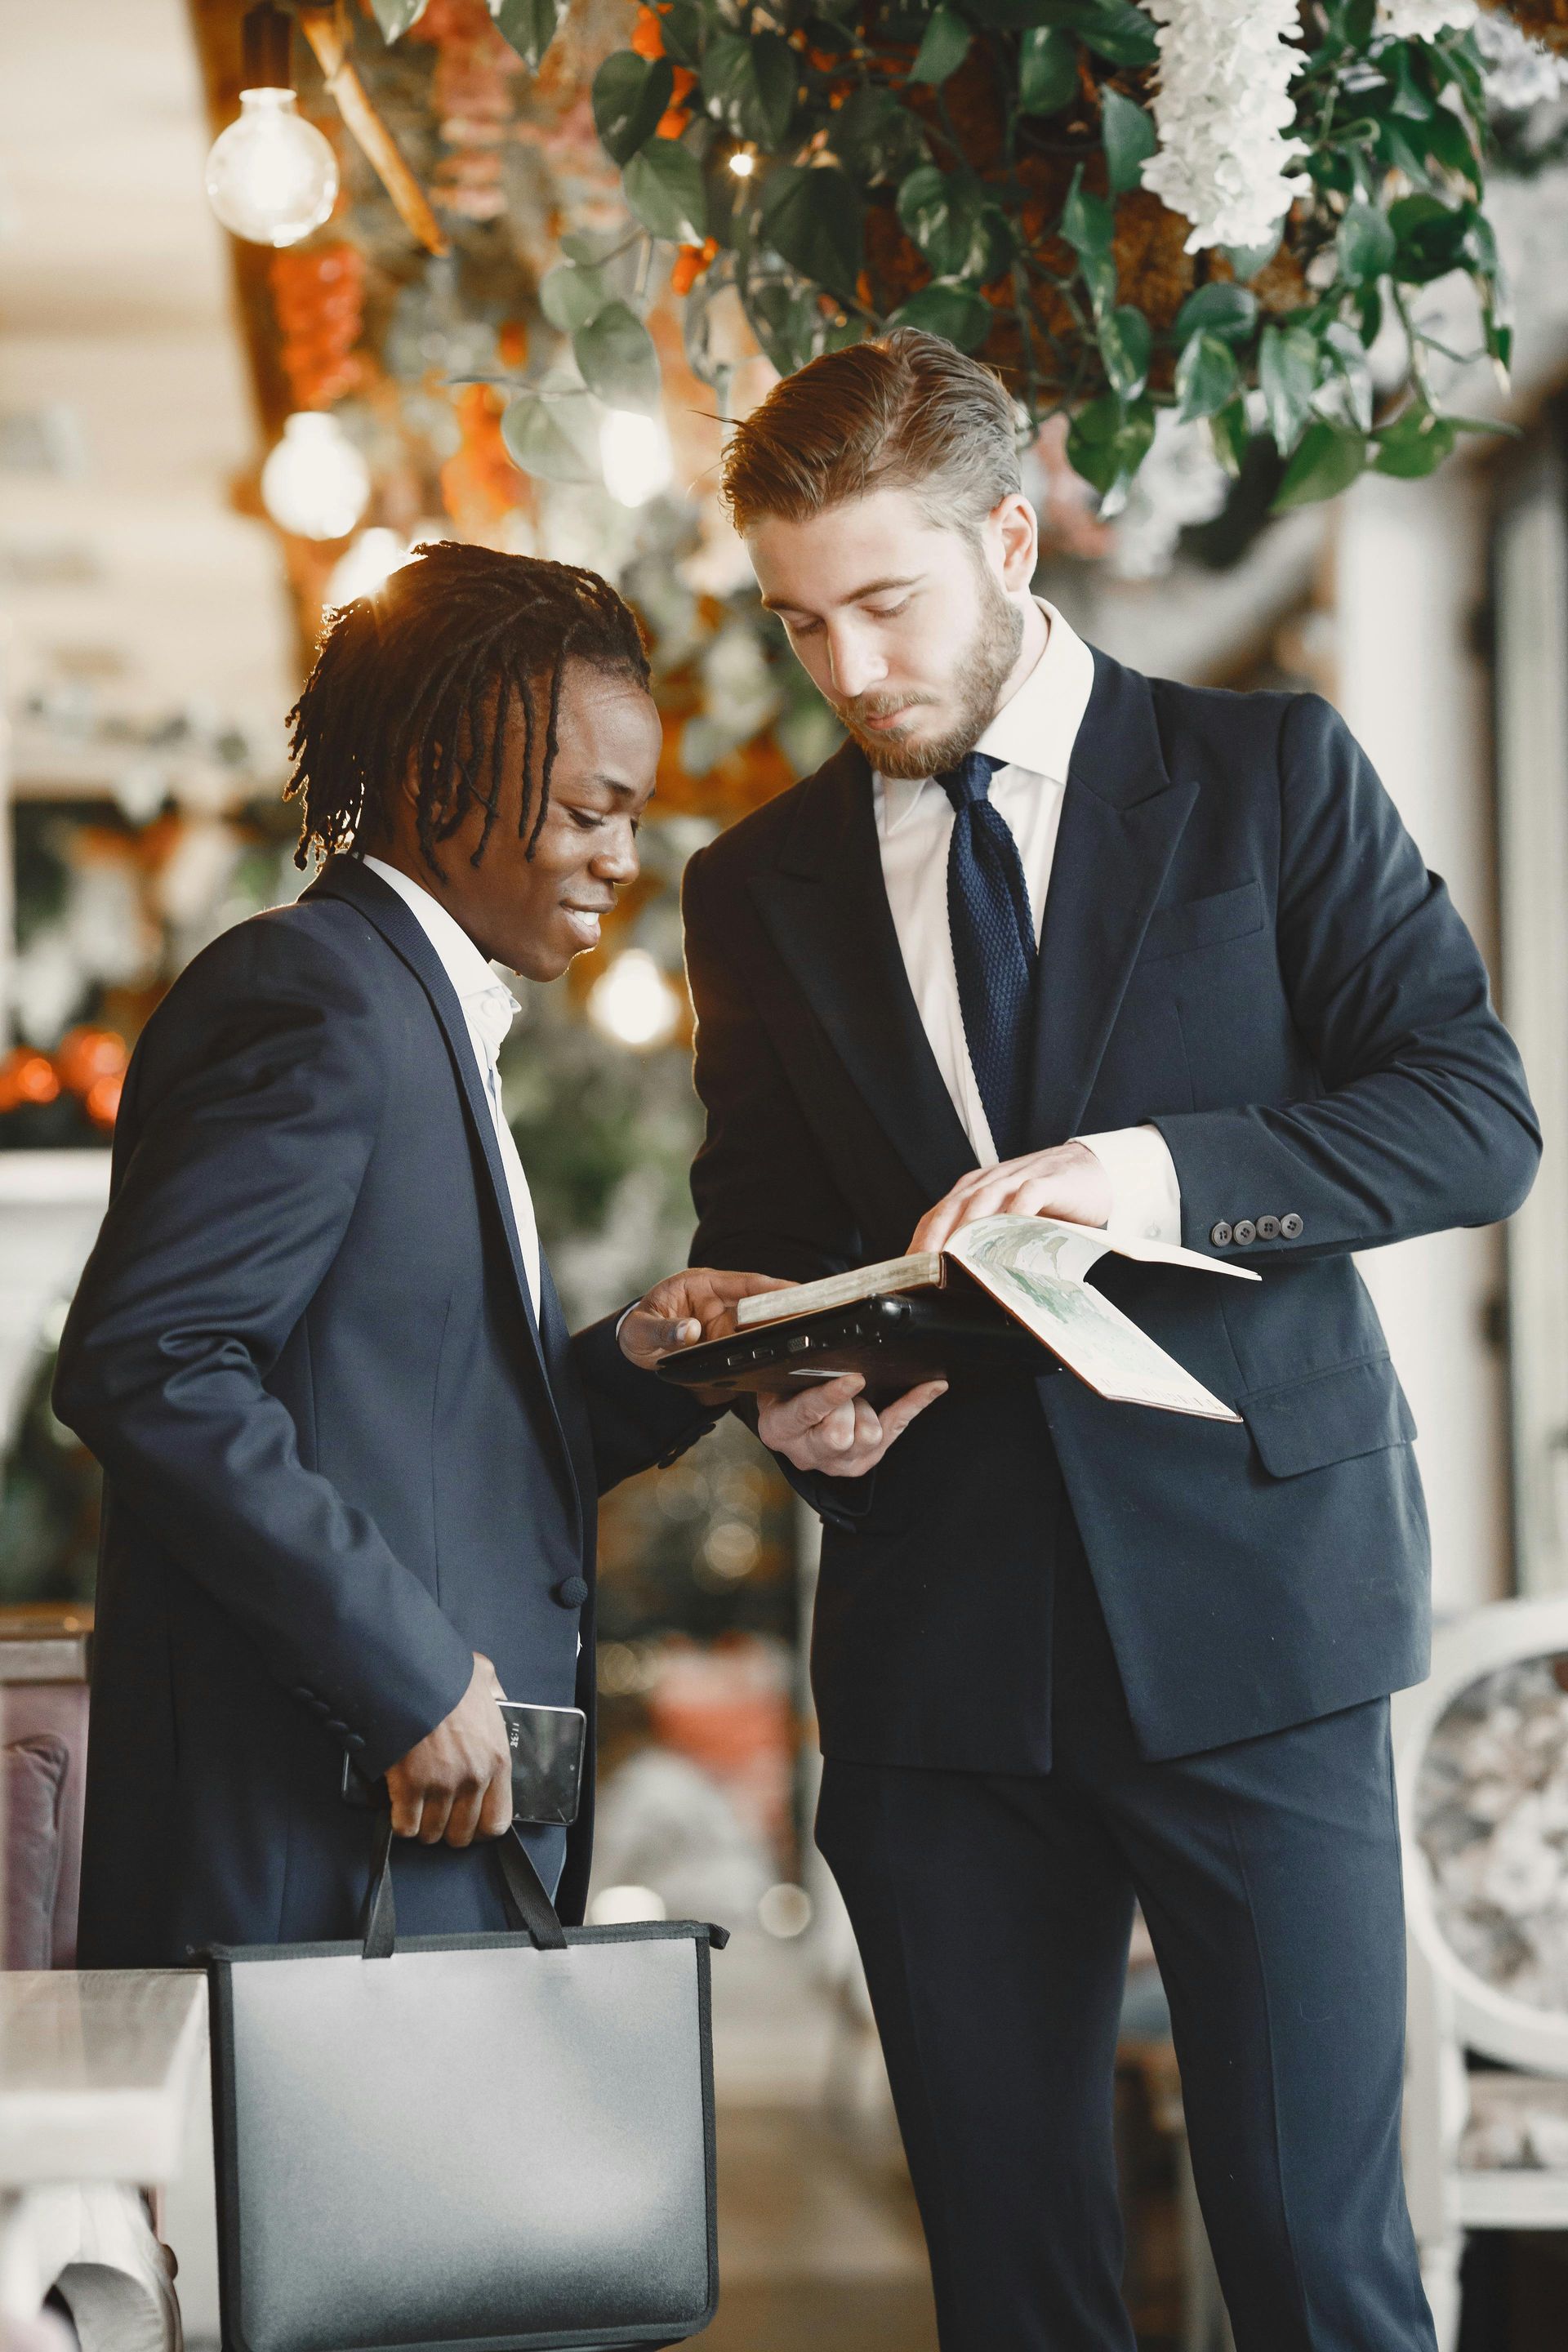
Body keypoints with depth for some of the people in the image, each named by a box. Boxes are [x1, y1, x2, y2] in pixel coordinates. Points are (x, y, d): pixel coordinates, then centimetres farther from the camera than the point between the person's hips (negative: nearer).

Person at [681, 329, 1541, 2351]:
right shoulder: (762, 887, 13)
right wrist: (790, 1396, -5)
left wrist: (1158, 1173, -19)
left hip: (1243, 1596, -3)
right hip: (940, 1634, 3)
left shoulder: (1268, 776, 4)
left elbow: (1478, 1118, -4)